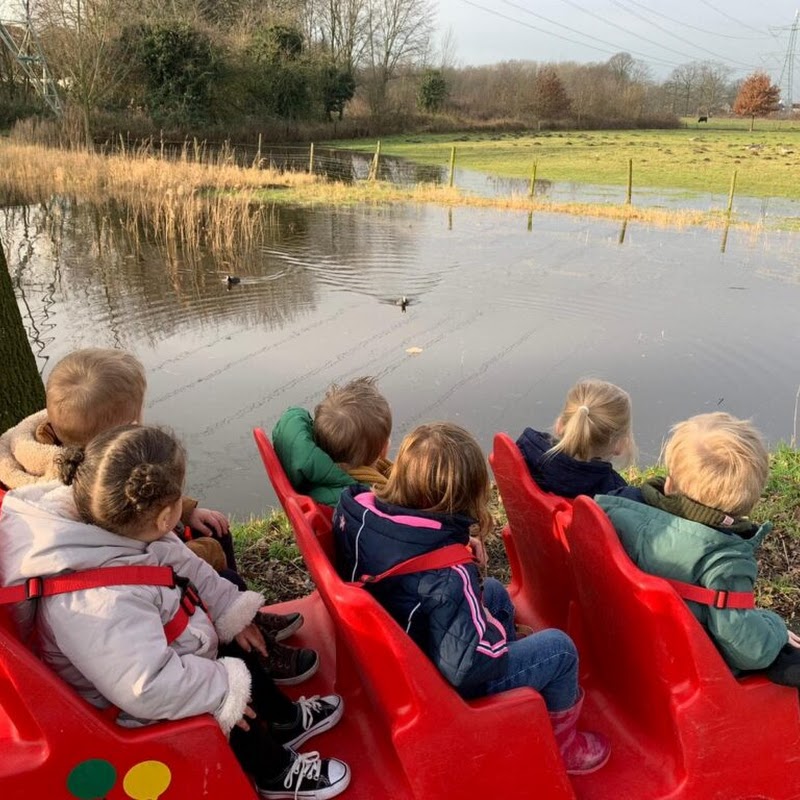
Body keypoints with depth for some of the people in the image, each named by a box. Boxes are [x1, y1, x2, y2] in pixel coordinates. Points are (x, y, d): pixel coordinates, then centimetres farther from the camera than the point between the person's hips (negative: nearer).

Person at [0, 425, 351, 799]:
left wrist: (231, 612, 2)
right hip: (145, 713, -8)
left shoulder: (115, 530, -18)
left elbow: (187, 568, -2)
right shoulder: (101, 603, -44)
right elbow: (147, 689, -42)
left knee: (239, 647, 15)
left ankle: (285, 720, 37)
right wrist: (225, 688, -28)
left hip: (170, 654, 9)